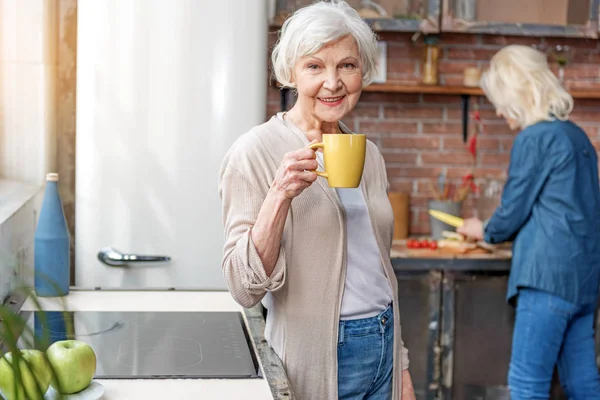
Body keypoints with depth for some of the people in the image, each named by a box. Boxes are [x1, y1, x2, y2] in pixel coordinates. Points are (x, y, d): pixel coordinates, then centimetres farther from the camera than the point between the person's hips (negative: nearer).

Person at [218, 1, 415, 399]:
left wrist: (401, 365, 13)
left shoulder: (369, 154, 5)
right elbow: (245, 288, -16)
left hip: (384, 350, 6)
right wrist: (279, 196, -28)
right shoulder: (255, 152, -13)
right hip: (316, 361, -5)